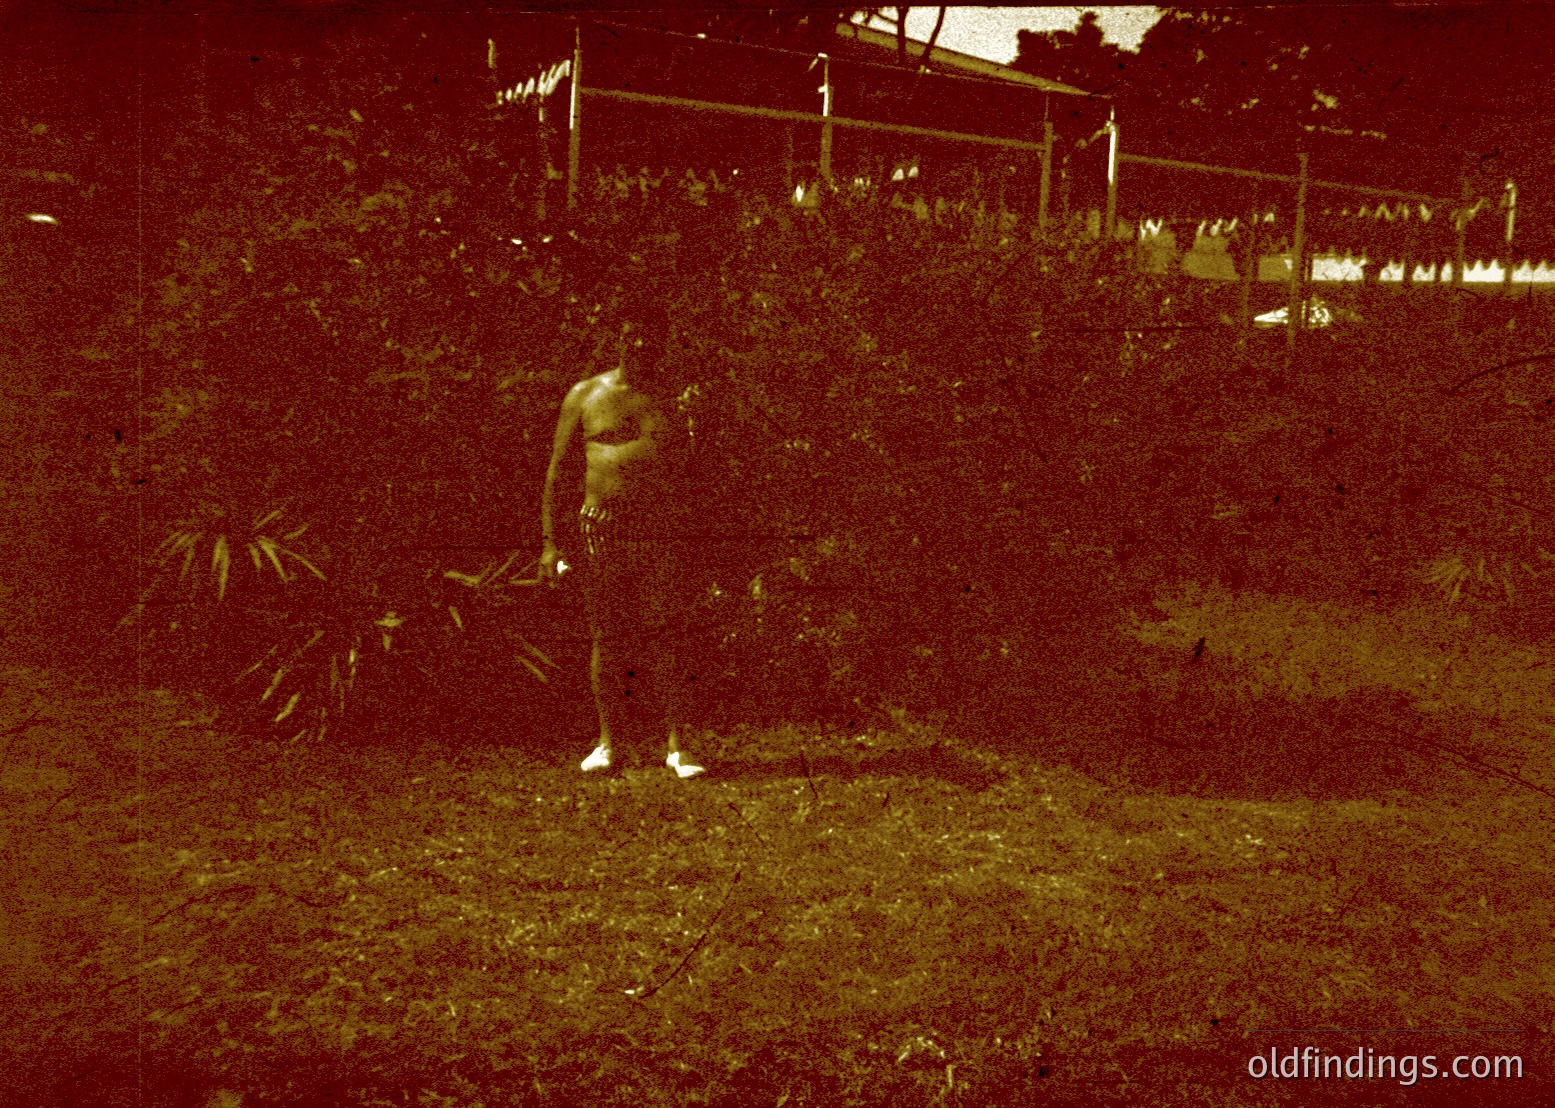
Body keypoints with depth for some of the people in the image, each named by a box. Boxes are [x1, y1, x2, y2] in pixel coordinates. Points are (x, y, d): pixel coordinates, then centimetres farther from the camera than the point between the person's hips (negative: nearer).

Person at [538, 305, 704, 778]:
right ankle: (612, 741, 16)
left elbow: (690, 471, 12)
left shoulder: (674, 399, 10)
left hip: (662, 526, 0)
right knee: (606, 635, 5)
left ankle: (675, 744, -3)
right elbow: (556, 470, 8)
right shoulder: (586, 395, 8)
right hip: (601, 525, 1)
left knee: (664, 635, -6)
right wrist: (549, 541, 2)